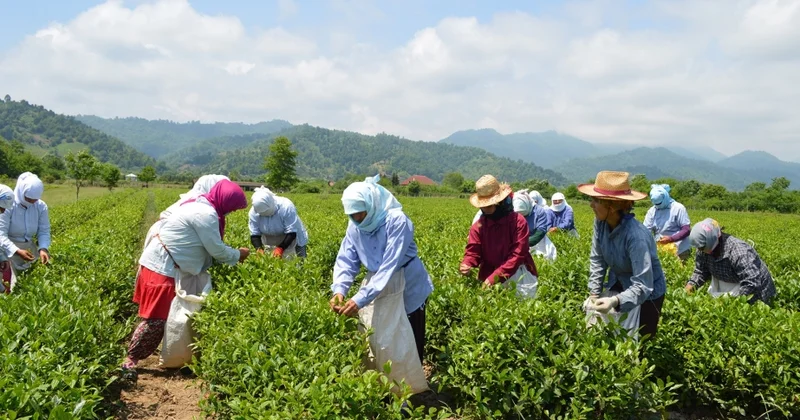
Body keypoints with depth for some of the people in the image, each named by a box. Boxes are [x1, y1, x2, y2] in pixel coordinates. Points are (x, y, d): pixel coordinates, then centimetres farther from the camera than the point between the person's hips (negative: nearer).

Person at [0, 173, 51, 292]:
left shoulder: (41, 206, -6)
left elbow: (44, 231, -4)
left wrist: (43, 249, -23)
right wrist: (17, 251, -36)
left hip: (29, 247, 4)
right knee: (12, 287, -8)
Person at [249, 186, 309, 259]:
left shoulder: (286, 207, -31)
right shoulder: (254, 212, -21)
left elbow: (291, 233, -30)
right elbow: (254, 234, -16)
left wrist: (280, 248, -43)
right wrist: (259, 249, -35)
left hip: (292, 239, -2)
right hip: (270, 243, 3)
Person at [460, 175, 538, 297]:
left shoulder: (518, 221, -12)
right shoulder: (478, 226, -1)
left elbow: (518, 254, -19)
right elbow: (473, 251, -6)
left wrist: (496, 277, -28)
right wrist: (466, 265, -31)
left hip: (519, 275, -2)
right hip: (489, 276, 2)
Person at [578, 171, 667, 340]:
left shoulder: (636, 235, -36)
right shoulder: (600, 222, -17)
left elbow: (643, 286, -38)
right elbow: (597, 260, -5)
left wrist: (615, 301, -53)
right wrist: (594, 294, -9)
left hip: (647, 293, -5)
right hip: (620, 285, 5)